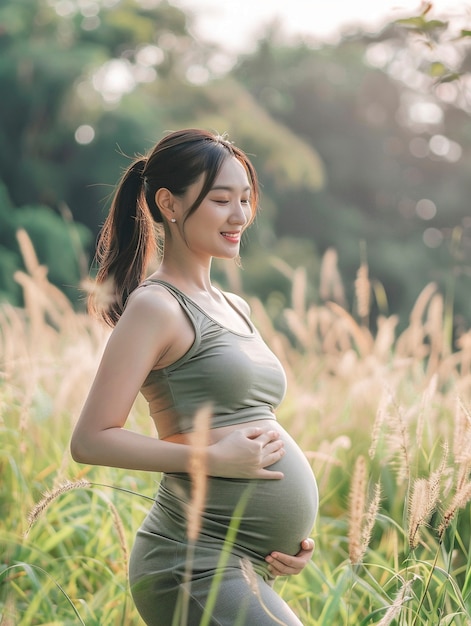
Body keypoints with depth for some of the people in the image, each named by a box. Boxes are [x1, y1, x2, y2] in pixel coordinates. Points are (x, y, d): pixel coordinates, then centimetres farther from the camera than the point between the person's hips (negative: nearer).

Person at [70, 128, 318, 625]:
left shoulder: (234, 309, 17)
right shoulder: (155, 306, -9)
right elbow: (90, 440, -13)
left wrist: (292, 531, 10)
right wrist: (212, 459, -18)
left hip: (243, 570, 9)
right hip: (196, 568, -9)